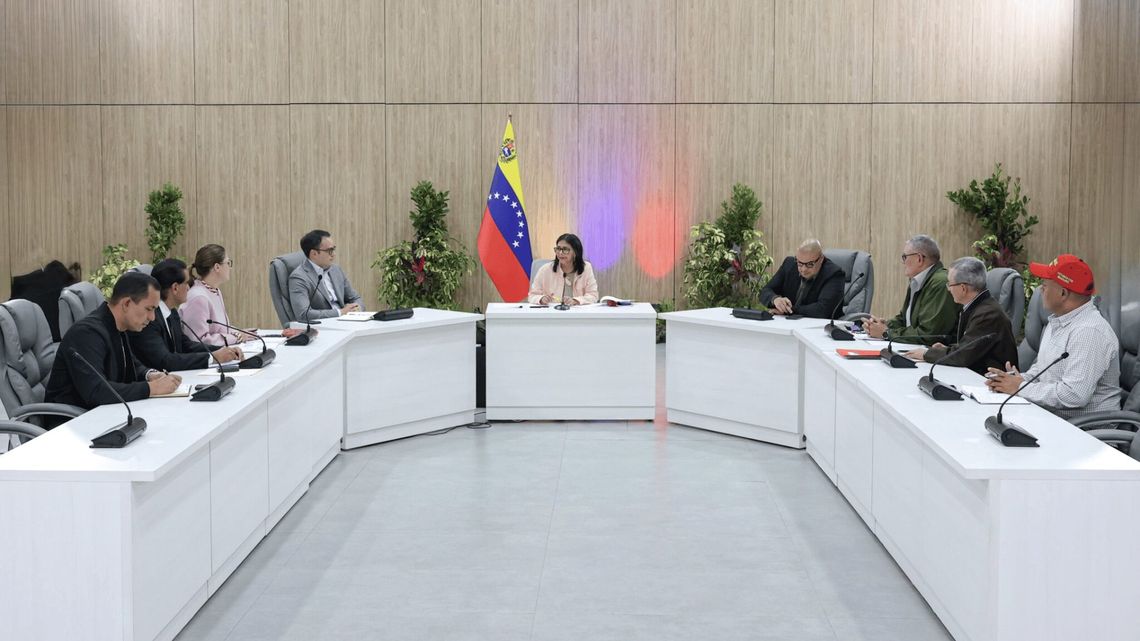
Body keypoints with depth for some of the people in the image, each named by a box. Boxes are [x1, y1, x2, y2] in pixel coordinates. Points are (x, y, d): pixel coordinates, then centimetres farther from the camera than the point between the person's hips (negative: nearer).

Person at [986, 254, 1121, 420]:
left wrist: (1021, 388, -16)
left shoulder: (1089, 332, -20)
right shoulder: (1057, 322, 13)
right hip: (1049, 416, 9)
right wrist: (1019, 379, 2)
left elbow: (1074, 395, -28)